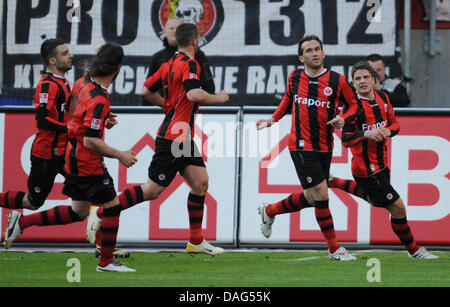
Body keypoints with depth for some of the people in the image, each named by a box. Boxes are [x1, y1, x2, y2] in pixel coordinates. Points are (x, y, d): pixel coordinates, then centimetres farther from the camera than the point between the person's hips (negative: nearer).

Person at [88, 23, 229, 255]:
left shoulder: (168, 65, 11)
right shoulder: (189, 64, -15)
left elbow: (146, 91, 16)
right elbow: (194, 94, -30)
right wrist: (218, 98, -13)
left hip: (184, 140, 10)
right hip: (174, 138, -10)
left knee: (201, 183, 7)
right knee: (151, 190, -6)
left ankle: (196, 241, 10)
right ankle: (101, 214, -1)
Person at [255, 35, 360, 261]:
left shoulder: (337, 81, -3)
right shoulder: (295, 78, 1)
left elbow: (353, 104, 8)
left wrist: (343, 119, -10)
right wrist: (273, 119, 19)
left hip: (325, 148, 3)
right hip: (302, 147, -3)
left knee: (311, 198, 10)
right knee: (320, 195, -11)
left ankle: (269, 211, 36)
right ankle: (334, 249, 0)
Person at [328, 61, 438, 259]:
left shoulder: (382, 98, 3)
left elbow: (394, 124, 12)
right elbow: (345, 139, -16)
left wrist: (387, 131, -11)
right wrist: (366, 134, -34)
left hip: (381, 162, 8)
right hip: (366, 167, -8)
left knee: (372, 198, 33)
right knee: (397, 207, -6)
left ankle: (333, 182, 45)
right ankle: (413, 250, 11)